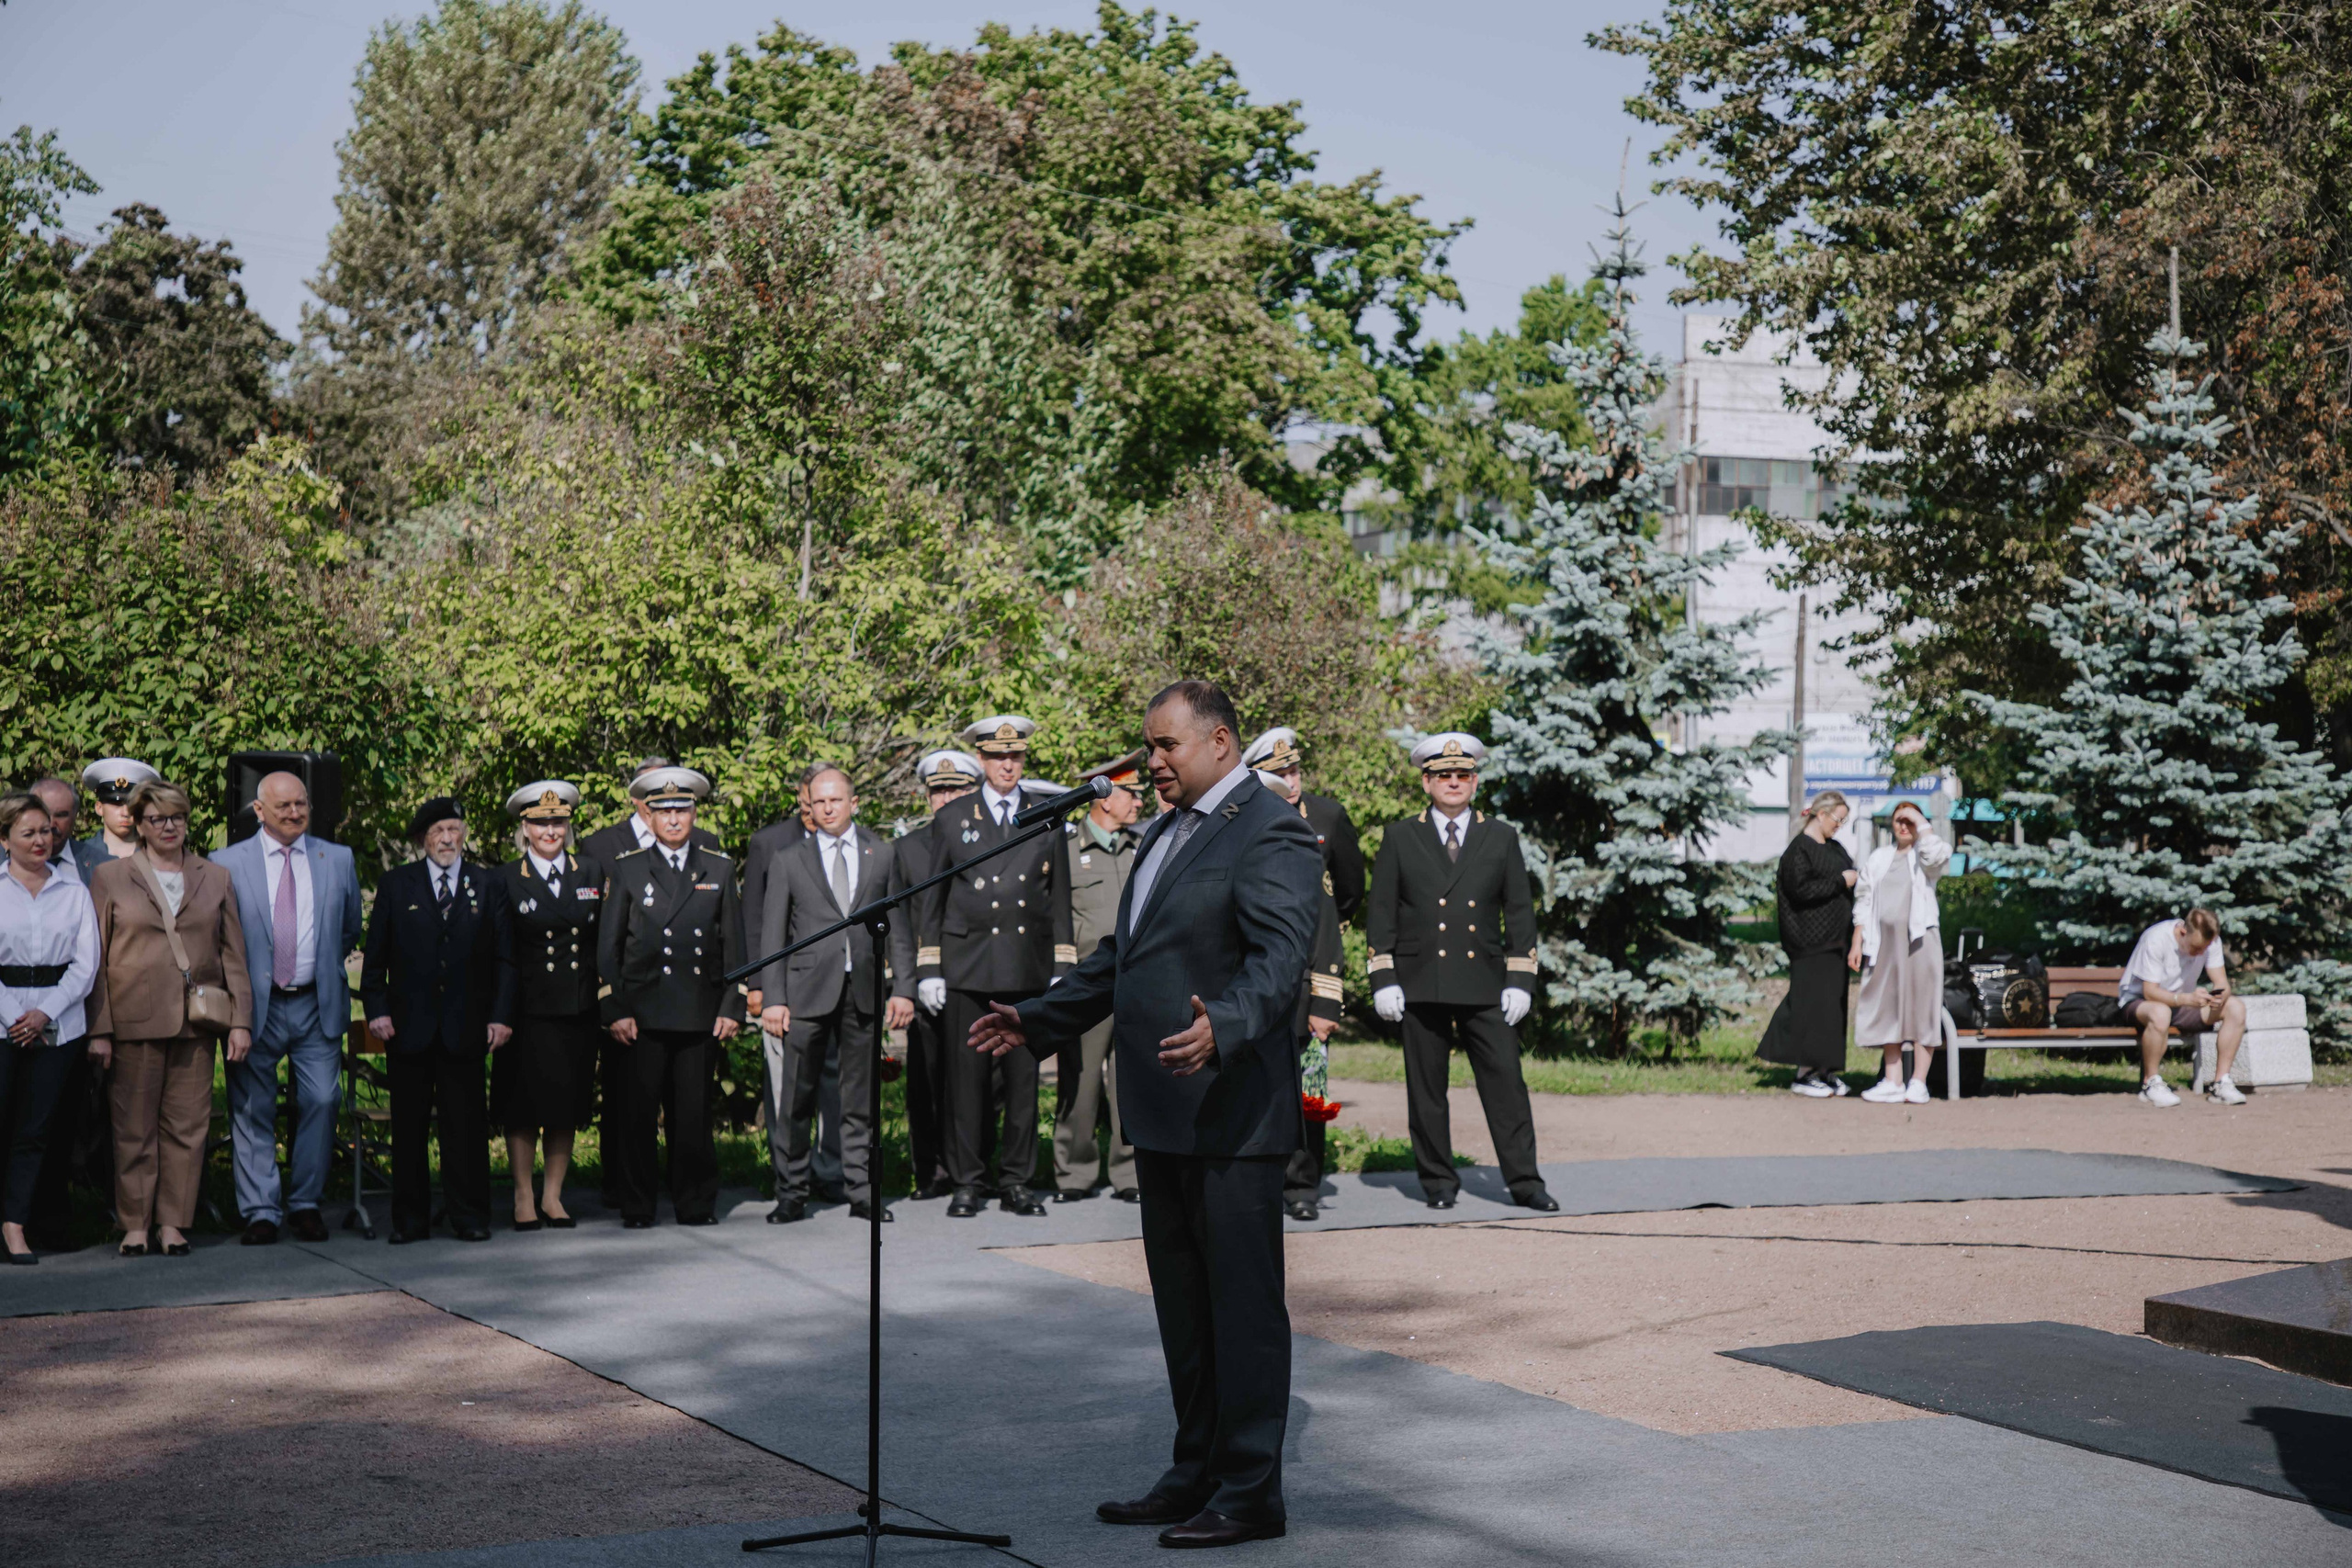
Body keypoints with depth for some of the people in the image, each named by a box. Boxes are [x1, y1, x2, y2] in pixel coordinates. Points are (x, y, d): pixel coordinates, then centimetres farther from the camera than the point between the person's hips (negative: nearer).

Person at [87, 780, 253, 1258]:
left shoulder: (216, 878, 12)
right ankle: (135, 1224, 10)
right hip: (134, 1020, -2)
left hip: (196, 1022, 2)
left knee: (188, 1125, 2)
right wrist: (99, 1030, -4)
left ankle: (173, 1222, 10)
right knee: (134, 1128, 1)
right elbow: (95, 960, 3)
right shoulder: (110, 878, 6)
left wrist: (240, 1020, 3)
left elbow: (234, 955, 11)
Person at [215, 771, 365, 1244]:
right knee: (253, 1109, 2)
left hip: (317, 1005, 2)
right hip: (255, 1005, -2)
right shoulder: (227, 864, 1)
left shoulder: (338, 860, 8)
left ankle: (305, 1204, 12)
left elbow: (350, 930, 20)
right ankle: (260, 1210, 9)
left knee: (320, 1102, -1)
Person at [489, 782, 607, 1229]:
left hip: (579, 1011, 2)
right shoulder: (505, 880, 1)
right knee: (524, 1107, 1)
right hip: (528, 1012, -2)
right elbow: (500, 954, -1)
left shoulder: (592, 874, 8)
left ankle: (552, 1196, 16)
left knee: (568, 1107, 7)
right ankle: (523, 1197, 13)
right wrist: (500, 1015, -9)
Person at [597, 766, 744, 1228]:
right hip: (642, 1014, -1)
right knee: (638, 1112, -1)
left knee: (695, 1113, 3)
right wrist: (614, 1011, -3)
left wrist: (732, 1008, 4)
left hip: (700, 1013, 1)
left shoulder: (719, 870, 12)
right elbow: (607, 947, 6)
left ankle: (696, 1203, 13)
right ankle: (637, 1205, 8)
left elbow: (733, 944, 12)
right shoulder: (628, 869, 8)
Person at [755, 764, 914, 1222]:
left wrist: (904, 988, 2)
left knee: (862, 1099, 5)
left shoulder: (882, 855, 11)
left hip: (864, 991, 1)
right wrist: (772, 998, -3)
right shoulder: (788, 861, 7)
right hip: (807, 993, -1)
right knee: (795, 1100, -2)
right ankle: (791, 1195, 6)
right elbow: (772, 935, 5)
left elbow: (899, 928, 11)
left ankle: (863, 1193, 12)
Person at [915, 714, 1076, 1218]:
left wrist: (1062, 970, 6)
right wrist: (927, 970, 2)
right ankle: (968, 1182, 7)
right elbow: (930, 901, 9)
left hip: (1028, 968, 1)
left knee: (1023, 1078, 3)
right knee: (967, 1078, -1)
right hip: (966, 967, -1)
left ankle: (1016, 1182, 11)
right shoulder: (952, 820, 9)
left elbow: (1059, 901, 13)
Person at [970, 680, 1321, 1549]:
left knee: (1242, 1304, -2)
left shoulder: (1271, 834, -12)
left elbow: (1280, 958, -25)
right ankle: (1197, 1473, 25)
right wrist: (1036, 1021, 22)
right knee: (1182, 1304, 15)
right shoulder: (1167, 830, 19)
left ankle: (1250, 1492, 5)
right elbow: (1120, 954, 26)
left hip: (1230, 1113, -10)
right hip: (1161, 1115, 10)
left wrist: (1221, 1029, -42)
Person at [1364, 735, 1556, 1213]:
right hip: (1421, 988, 0)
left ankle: (1524, 1182, 1)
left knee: (1506, 1081, -4)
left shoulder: (1501, 838, 10)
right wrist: (1383, 979, -3)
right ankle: (1438, 1181, 13)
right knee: (1426, 1088, 3)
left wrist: (1519, 980, 0)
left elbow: (1520, 913, 9)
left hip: (1485, 988, 0)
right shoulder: (1400, 838, 7)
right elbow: (1380, 913, 6)